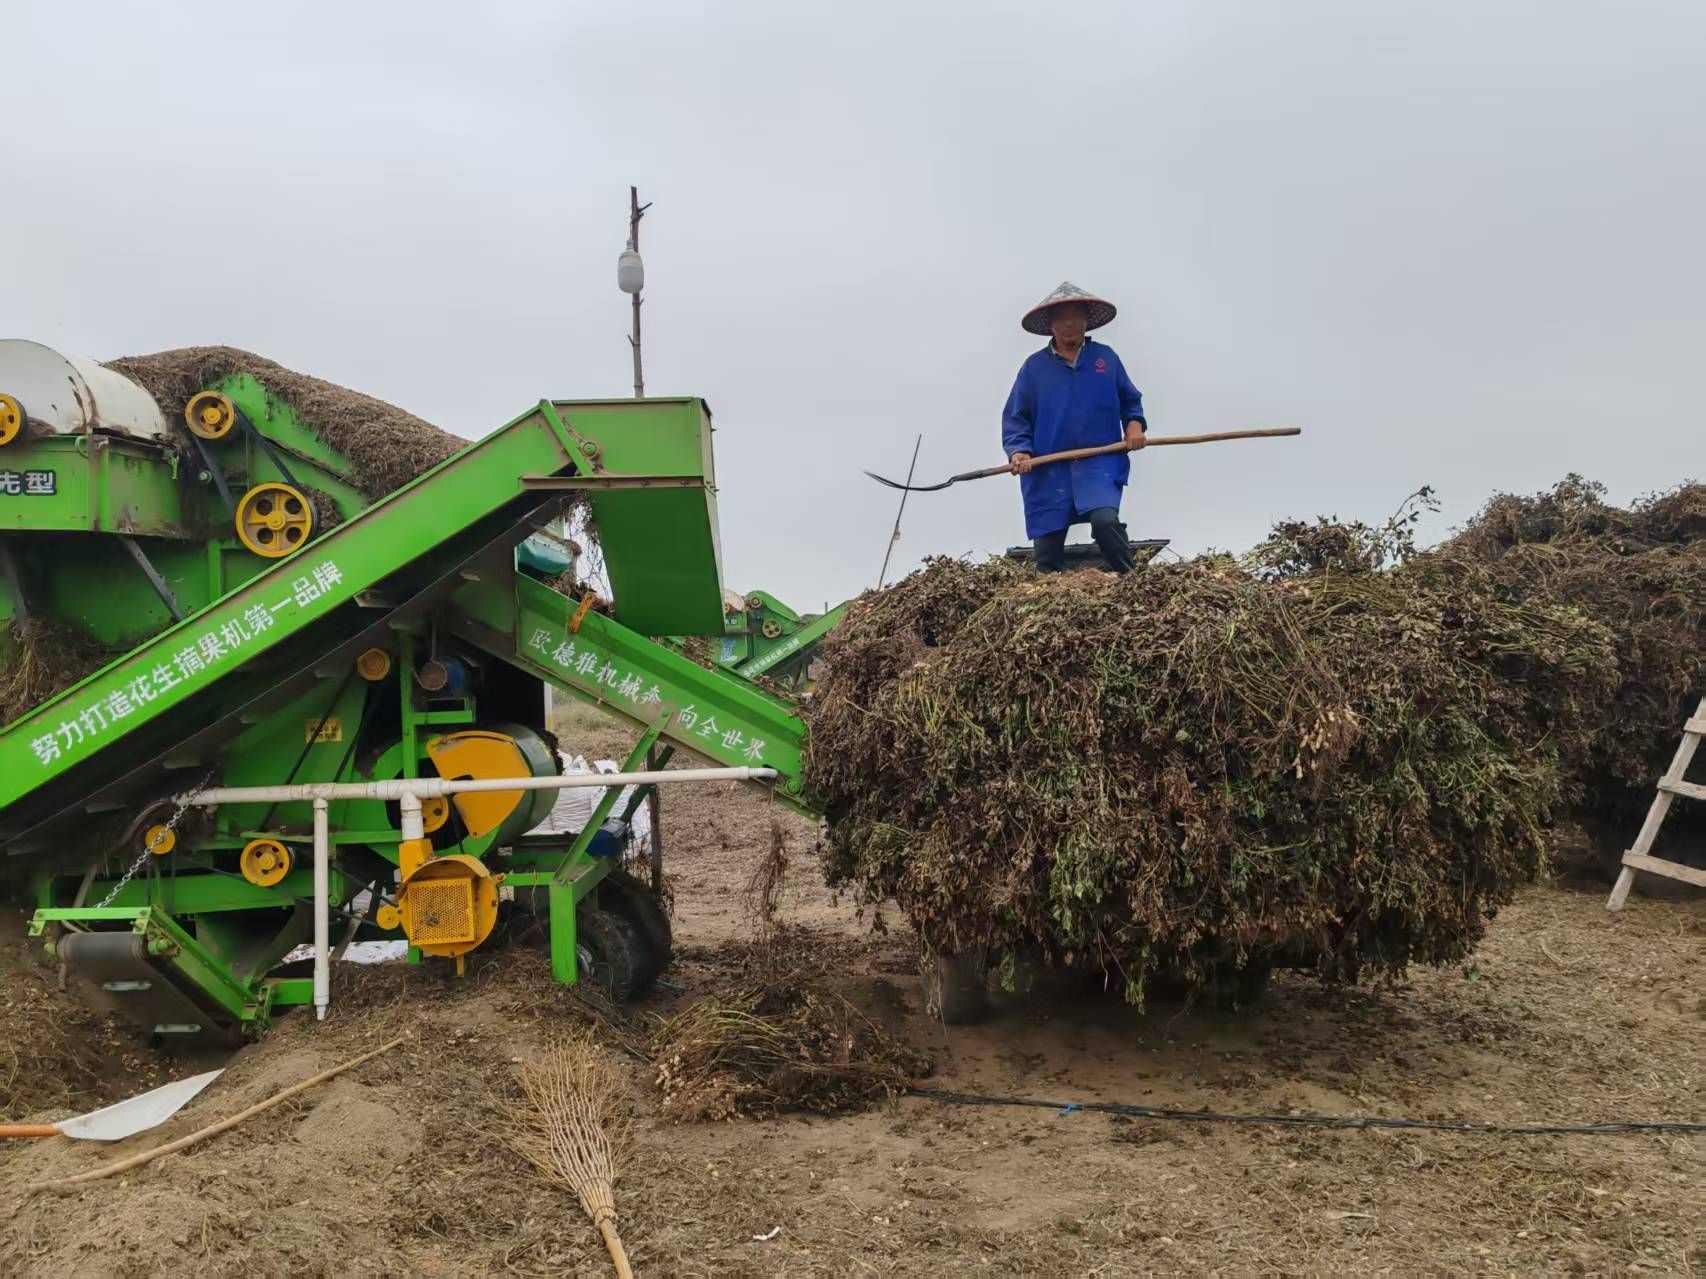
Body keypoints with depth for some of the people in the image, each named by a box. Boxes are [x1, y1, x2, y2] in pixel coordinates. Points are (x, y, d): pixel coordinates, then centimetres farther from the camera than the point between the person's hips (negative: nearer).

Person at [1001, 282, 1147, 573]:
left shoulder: (1106, 357, 9)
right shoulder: (1034, 366, 5)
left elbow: (1130, 399, 18)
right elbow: (1015, 417, 4)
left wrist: (1134, 424, -2)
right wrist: (1018, 451, -12)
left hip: (1100, 463, -1)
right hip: (1049, 469, 1)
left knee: (1105, 520, -27)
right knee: (1048, 552, 1)